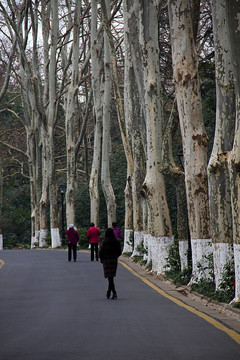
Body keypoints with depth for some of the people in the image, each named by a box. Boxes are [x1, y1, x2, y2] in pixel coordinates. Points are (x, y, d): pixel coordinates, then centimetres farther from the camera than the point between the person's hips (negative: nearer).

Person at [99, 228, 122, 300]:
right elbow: (119, 252, 4)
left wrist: (101, 259, 7)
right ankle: (109, 292, 28)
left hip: (106, 260, -4)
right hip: (114, 260, 4)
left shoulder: (104, 242, -13)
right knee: (111, 277, 18)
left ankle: (114, 293, -18)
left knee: (110, 277, -5)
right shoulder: (117, 242, -2)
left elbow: (101, 252, -11)